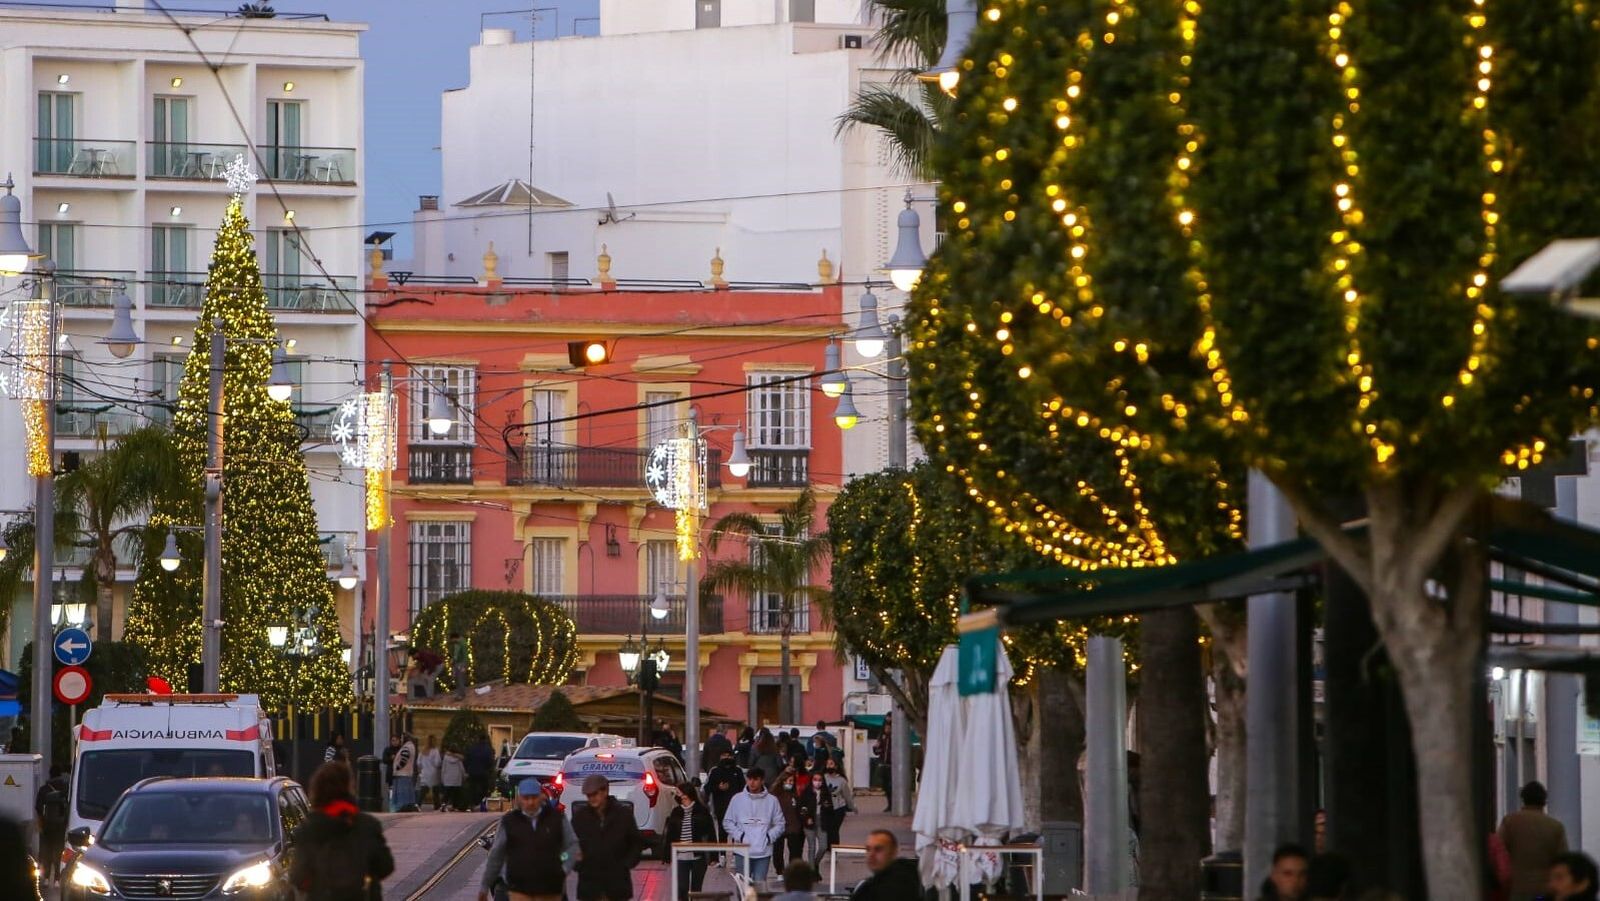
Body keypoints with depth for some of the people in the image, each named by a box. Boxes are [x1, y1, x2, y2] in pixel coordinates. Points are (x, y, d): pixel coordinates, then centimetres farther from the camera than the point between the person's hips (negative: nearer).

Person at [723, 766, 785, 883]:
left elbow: (779, 824, 8)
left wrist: (770, 836, -7)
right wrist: (739, 835, -7)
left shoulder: (771, 800, 3)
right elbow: (727, 822, 7)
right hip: (742, 851, 0)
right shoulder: (737, 799, 3)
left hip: (763, 852, 0)